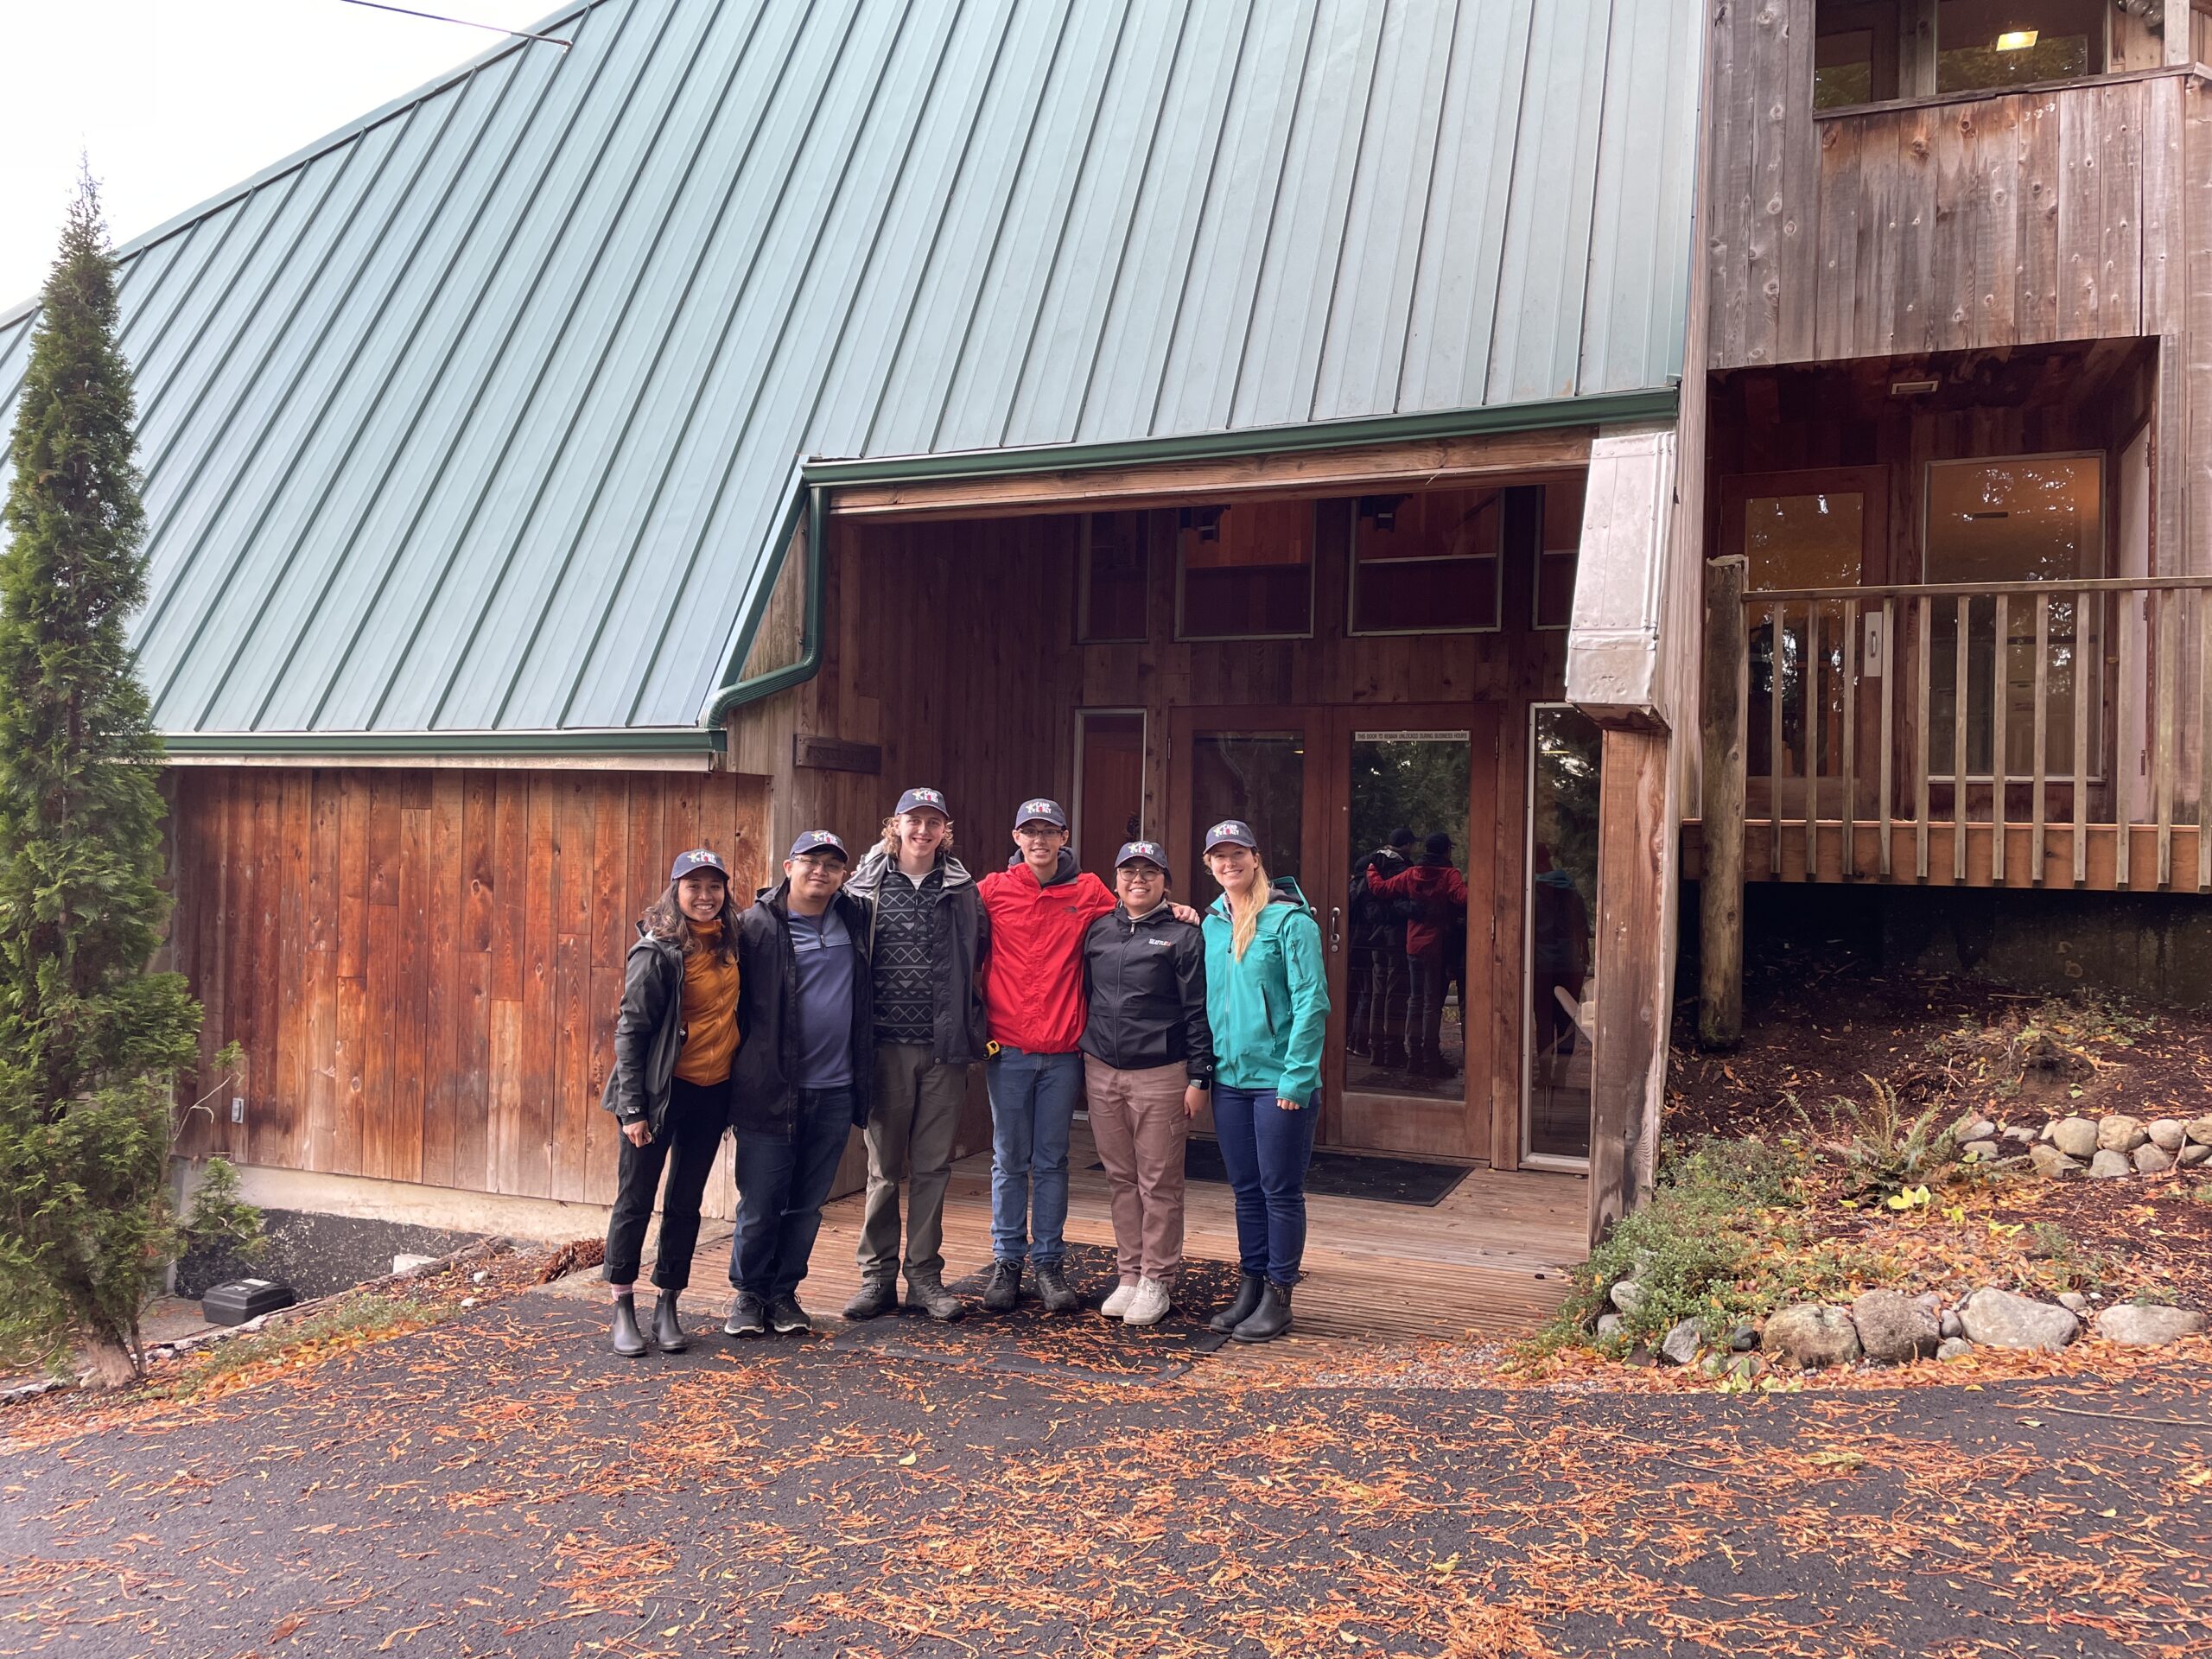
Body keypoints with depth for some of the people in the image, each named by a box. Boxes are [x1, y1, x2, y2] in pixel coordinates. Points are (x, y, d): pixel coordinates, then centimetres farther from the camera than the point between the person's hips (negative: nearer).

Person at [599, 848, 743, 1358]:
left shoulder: (729, 944, 5)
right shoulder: (658, 952, -13)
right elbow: (631, 1030, -13)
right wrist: (632, 1107, -15)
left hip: (712, 1093, 6)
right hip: (661, 1090, -5)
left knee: (686, 1202, 12)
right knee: (636, 1198, 4)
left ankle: (667, 1308, 22)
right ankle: (624, 1311, 16)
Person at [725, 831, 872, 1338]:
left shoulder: (855, 918, 7)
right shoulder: (757, 924, -6)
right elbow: (734, 998, -5)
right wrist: (742, 1072, -5)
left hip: (834, 1092, 4)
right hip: (771, 1091, -4)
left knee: (807, 1203, 12)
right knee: (760, 1204, 4)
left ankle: (784, 1293, 26)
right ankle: (748, 1293, 23)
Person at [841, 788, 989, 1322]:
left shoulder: (963, 890, 7)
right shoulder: (866, 886, 3)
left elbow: (983, 953, 12)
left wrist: (967, 1019, 3)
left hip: (944, 1047, 1)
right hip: (886, 1045, -1)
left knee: (933, 1166, 7)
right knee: (883, 1167, 6)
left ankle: (924, 1276, 16)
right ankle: (877, 1276, 15)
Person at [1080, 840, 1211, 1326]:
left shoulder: (1183, 936, -1)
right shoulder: (1097, 931, 12)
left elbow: (1198, 1012, -4)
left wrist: (1199, 1077, -8)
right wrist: (1082, 1066, 14)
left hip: (1160, 1075, -4)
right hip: (1102, 1072, 4)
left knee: (1160, 1183, 1)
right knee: (1121, 1179, 10)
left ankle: (1158, 1280, 11)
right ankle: (1130, 1275, 19)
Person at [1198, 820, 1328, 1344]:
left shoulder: (1290, 919, -10)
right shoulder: (1211, 923, 9)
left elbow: (1311, 1002, -14)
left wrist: (1297, 1077, -17)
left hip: (1279, 1080, -6)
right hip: (1229, 1079, 6)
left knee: (1281, 1191, 3)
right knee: (1246, 1189, 14)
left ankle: (1278, 1296, 13)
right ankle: (1251, 1286, 25)